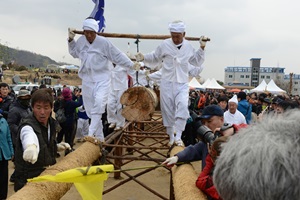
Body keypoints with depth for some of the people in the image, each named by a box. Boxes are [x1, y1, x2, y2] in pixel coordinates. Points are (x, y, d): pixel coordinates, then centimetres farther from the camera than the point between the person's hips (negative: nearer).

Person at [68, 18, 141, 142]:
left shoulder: (104, 42, -11)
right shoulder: (81, 41, 3)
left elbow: (118, 56, -6)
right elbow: (74, 53, 23)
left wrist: (131, 65, -8)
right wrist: (71, 40, 12)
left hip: (102, 79, -5)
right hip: (87, 79, 5)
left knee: (99, 103, -27)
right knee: (90, 109, 7)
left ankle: (91, 134, -23)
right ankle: (99, 136, 20)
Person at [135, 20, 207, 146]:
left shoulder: (188, 47, 6)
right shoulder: (164, 45, -2)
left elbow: (197, 62, 18)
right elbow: (154, 58, 10)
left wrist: (202, 48, 10)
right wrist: (143, 58, -6)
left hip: (182, 84, 1)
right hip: (167, 83, -1)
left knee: (182, 107, -20)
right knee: (168, 111, 4)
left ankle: (178, 137, -12)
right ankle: (171, 137, 20)